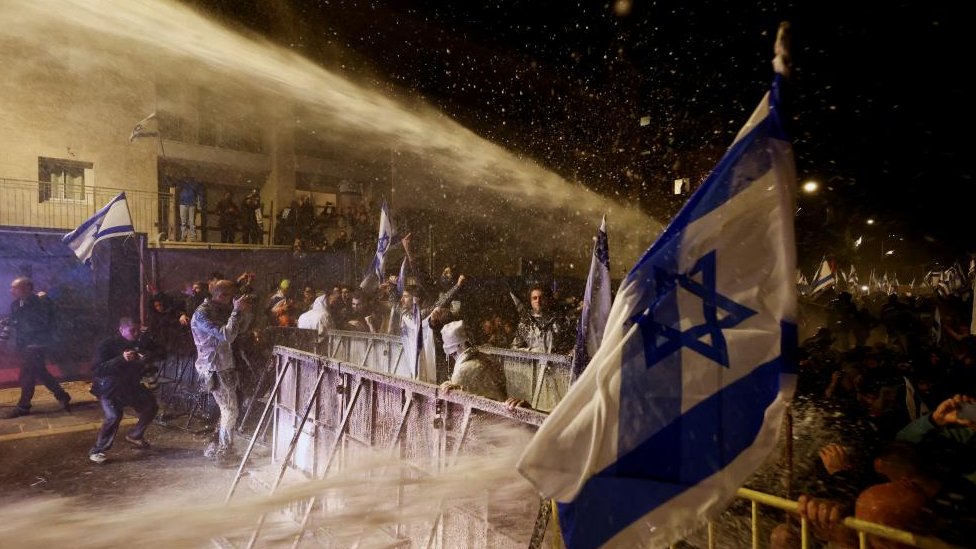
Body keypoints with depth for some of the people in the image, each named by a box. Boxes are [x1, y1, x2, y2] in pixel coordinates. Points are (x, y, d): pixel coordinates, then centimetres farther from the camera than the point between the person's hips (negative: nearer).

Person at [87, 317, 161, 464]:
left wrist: (149, 356, -24)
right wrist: (121, 359, -42)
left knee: (151, 406, 8)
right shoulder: (107, 345, -21)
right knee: (114, 416, -23)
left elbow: (160, 351, -1)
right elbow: (99, 370, -29)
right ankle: (96, 451, -6)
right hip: (109, 387, -6)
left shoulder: (142, 341, -8)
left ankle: (134, 436, 29)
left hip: (131, 385, 6)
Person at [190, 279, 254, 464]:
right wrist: (237, 311, -22)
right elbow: (226, 336, -27)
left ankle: (215, 448, 25)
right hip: (214, 369, -9)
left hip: (225, 367, 9)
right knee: (230, 411, -3)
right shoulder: (202, 313, -17)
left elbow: (240, 329, 14)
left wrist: (246, 310, -1)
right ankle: (223, 453, 9)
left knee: (227, 409, 14)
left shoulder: (221, 310, 10)